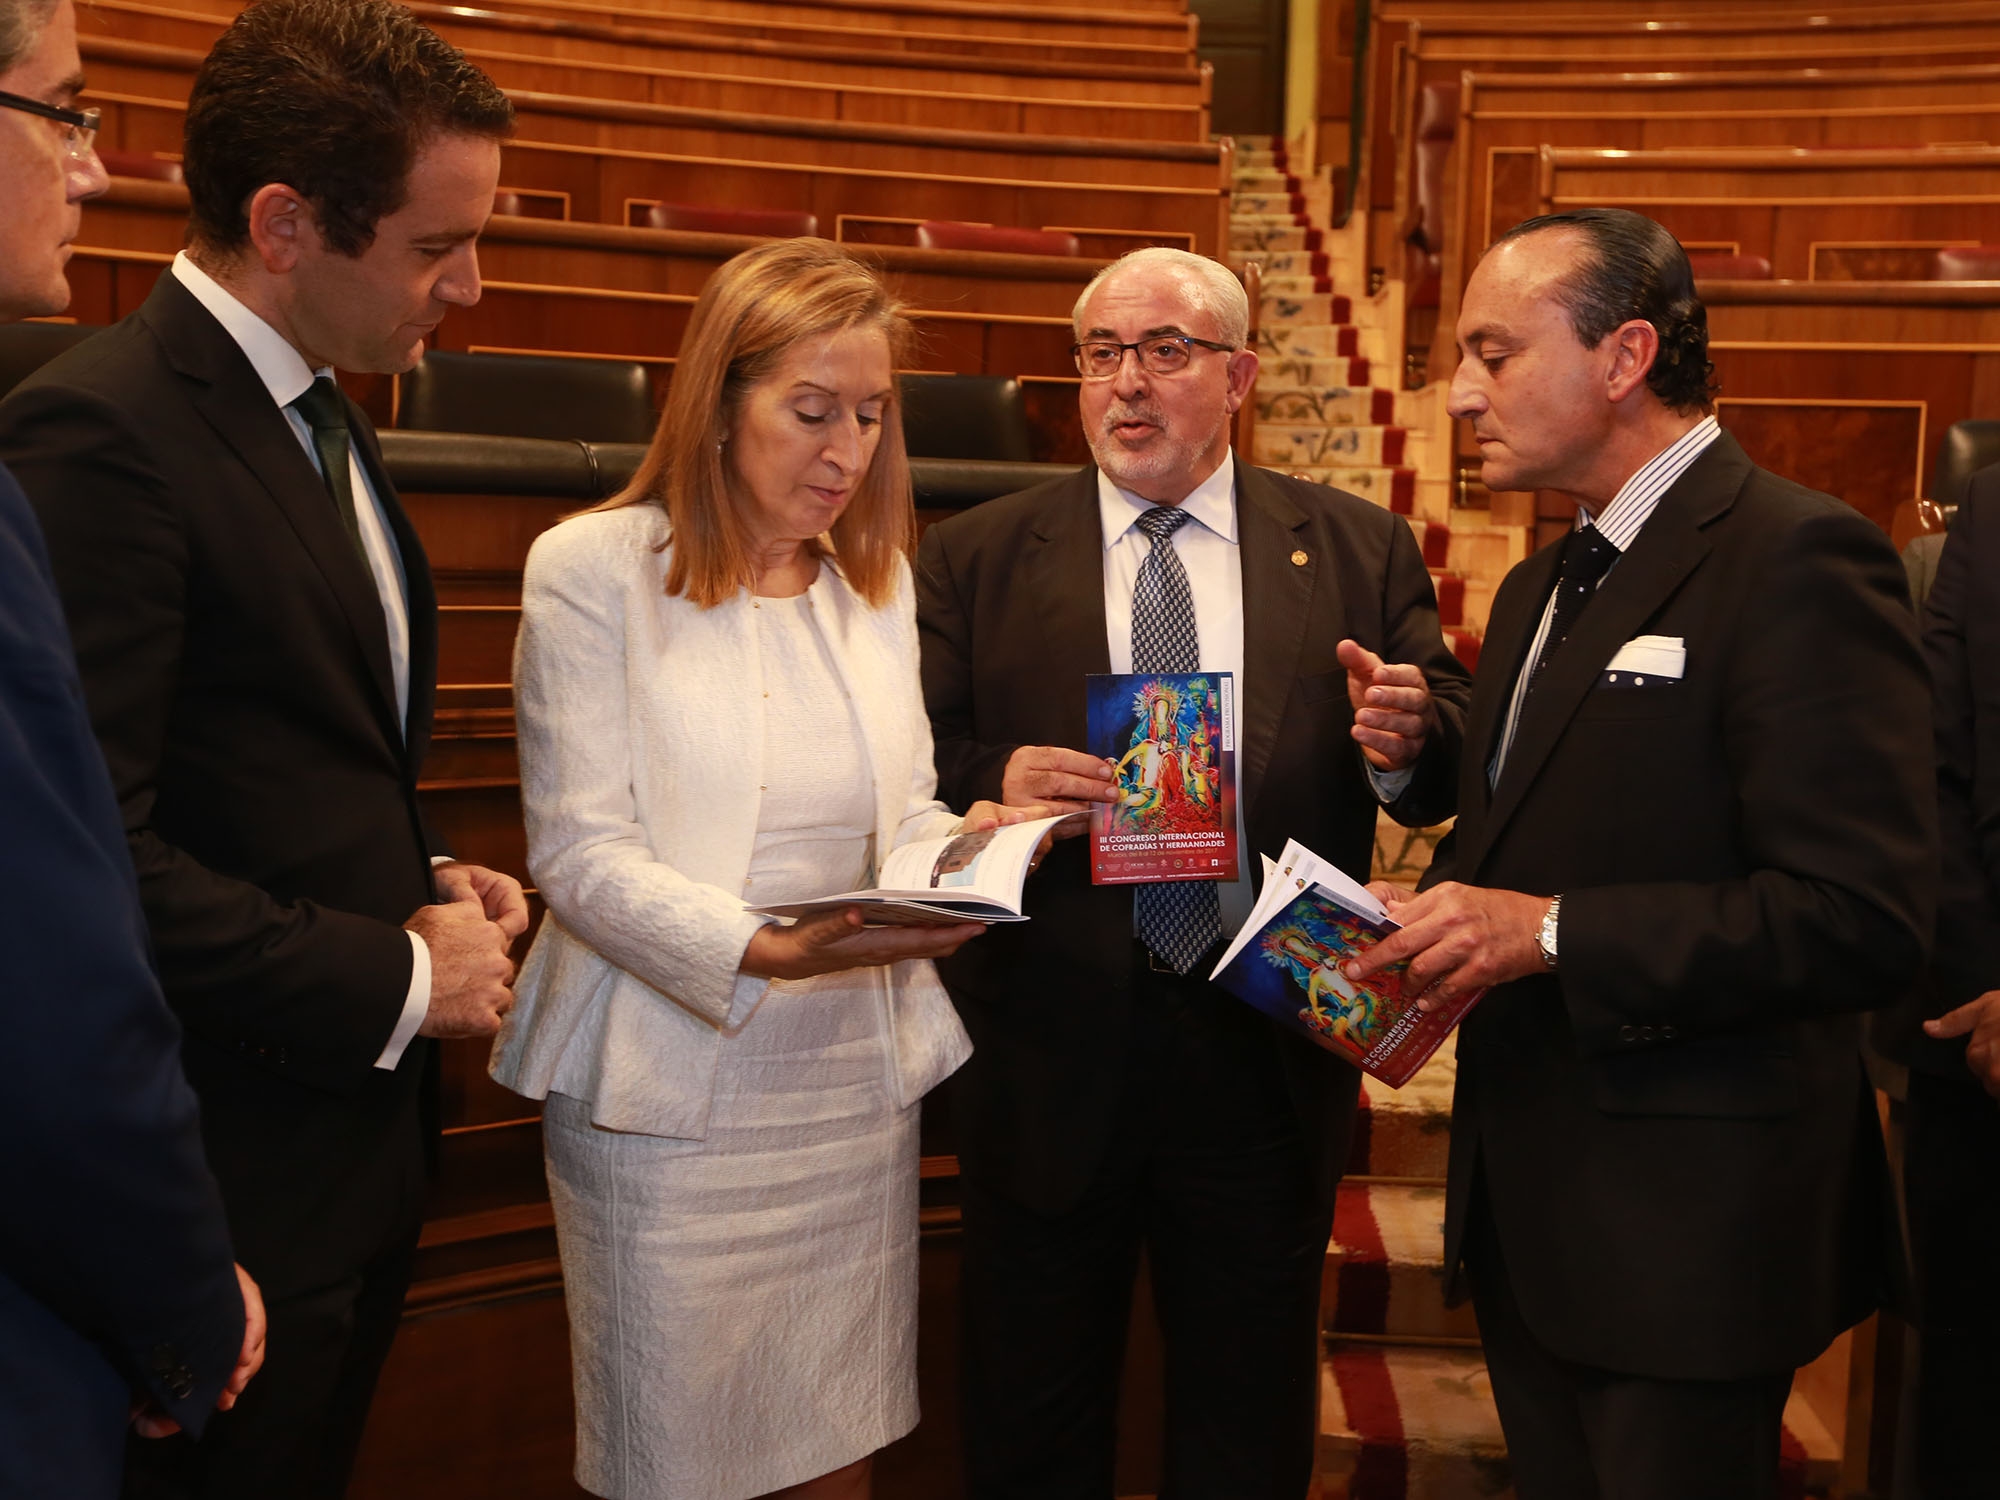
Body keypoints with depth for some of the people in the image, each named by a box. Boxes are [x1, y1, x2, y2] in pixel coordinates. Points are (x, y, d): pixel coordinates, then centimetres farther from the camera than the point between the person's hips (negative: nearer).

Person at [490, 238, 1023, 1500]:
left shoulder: (880, 578, 11)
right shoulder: (594, 568, -6)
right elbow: (582, 857, -11)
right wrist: (765, 951, -26)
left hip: (857, 1085, 5)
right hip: (673, 1096, -4)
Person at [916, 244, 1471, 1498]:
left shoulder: (1361, 551, 5)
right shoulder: (974, 559, 3)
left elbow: (1452, 771, 2)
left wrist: (1406, 743, -20)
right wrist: (994, 782, -20)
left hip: (1270, 1062, 1)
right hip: (1052, 1056, 0)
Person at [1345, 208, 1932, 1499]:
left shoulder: (1798, 559, -16)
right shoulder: (1541, 589, 13)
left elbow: (1865, 918, -23)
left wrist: (1551, 932, -24)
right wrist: (1438, 912, -1)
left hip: (1685, 1231, -8)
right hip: (1526, 1202, 8)